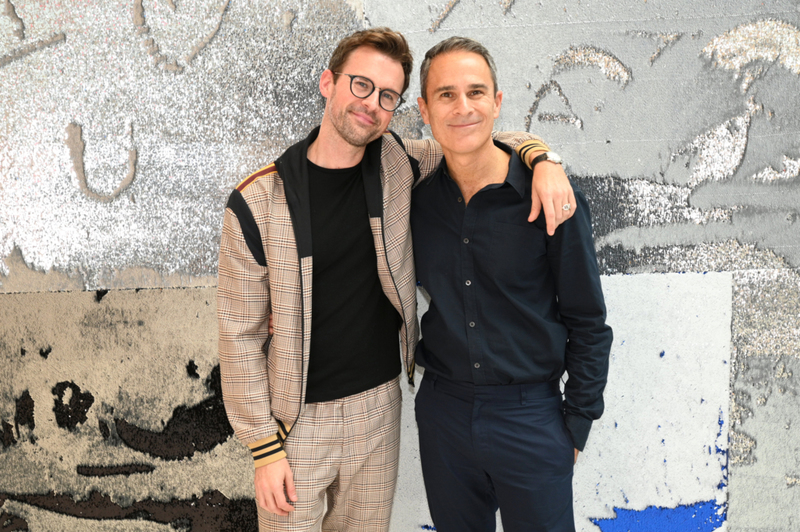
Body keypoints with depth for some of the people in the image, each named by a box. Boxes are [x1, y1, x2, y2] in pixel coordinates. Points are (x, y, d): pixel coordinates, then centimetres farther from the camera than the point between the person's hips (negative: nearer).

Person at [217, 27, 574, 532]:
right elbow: (241, 335, -10)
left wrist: (542, 159, -14)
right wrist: (264, 447, -9)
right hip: (298, 420, -3)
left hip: (379, 407, 4)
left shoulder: (395, 164, -4)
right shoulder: (257, 204, -14)